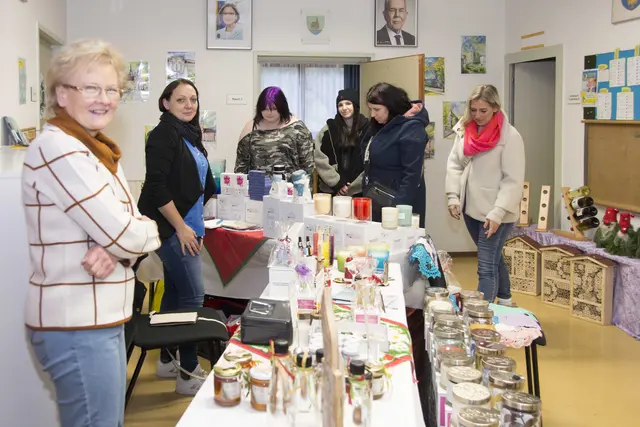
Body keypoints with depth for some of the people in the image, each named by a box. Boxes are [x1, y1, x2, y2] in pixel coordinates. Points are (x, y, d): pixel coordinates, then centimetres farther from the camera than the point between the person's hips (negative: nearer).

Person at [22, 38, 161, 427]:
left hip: (103, 317, 9)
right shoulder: (57, 150, -18)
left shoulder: (100, 151, 12)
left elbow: (121, 229, 7)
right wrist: (149, 232, 0)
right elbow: (126, 235, -22)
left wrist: (114, 251, -15)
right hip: (77, 324, -9)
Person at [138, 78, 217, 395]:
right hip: (172, 227, -9)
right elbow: (157, 186, -19)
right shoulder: (164, 134, -12)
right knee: (193, 296, -7)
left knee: (175, 293, 15)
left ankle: (167, 361, 26)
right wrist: (180, 227, -18)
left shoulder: (189, 135, 14)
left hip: (186, 226, 9)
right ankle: (188, 374, 1)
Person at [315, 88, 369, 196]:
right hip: (330, 190, 1)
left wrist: (352, 186, -8)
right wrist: (336, 182, -9)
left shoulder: (367, 129, -1)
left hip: (358, 191, -1)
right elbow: (319, 158, -1)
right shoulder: (329, 128, 4)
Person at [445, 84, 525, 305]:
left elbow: (513, 180, -17)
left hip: (495, 212, -6)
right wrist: (453, 197, -2)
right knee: (493, 258, 23)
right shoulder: (464, 130, 3)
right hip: (470, 207, 6)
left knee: (486, 267, -7)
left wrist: (497, 212, -23)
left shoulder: (510, 136, -15)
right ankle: (504, 300, 42)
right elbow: (454, 165, 9)